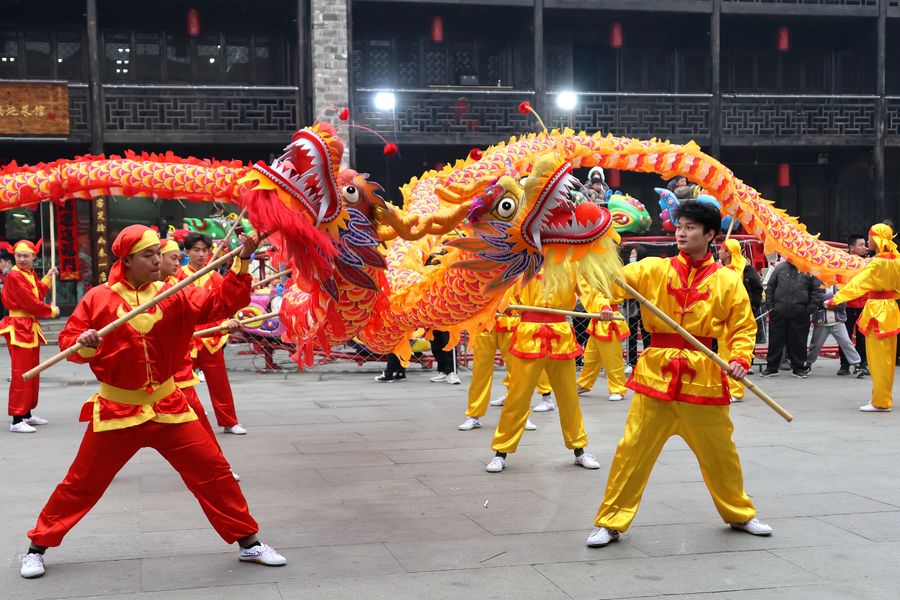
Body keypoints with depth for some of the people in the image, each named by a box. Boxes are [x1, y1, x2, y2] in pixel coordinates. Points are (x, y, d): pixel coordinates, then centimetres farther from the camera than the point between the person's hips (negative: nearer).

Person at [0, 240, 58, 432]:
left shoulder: (31, 275, 13)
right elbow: (30, 303, -19)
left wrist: (48, 278, 12)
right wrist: (51, 311, -7)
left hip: (31, 328, 10)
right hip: (18, 329, -10)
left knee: (33, 373, 15)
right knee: (21, 375, -10)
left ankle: (27, 414, 25)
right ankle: (16, 420, -9)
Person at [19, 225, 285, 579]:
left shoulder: (172, 295, -2)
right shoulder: (98, 298, -7)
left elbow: (221, 302, -10)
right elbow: (67, 341, -4)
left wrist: (242, 263, -21)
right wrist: (83, 344, -27)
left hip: (167, 406, 2)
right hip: (116, 410, -2)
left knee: (214, 471, 1)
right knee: (81, 483, 8)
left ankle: (247, 541, 14)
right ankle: (38, 546, 28)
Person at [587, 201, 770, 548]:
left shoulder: (727, 281, 2)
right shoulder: (655, 269, 2)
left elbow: (744, 327, 7)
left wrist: (740, 358, -10)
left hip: (704, 374, 0)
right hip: (657, 370, 0)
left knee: (719, 450, 13)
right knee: (633, 448, 0)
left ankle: (740, 514, 35)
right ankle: (610, 522, 10)